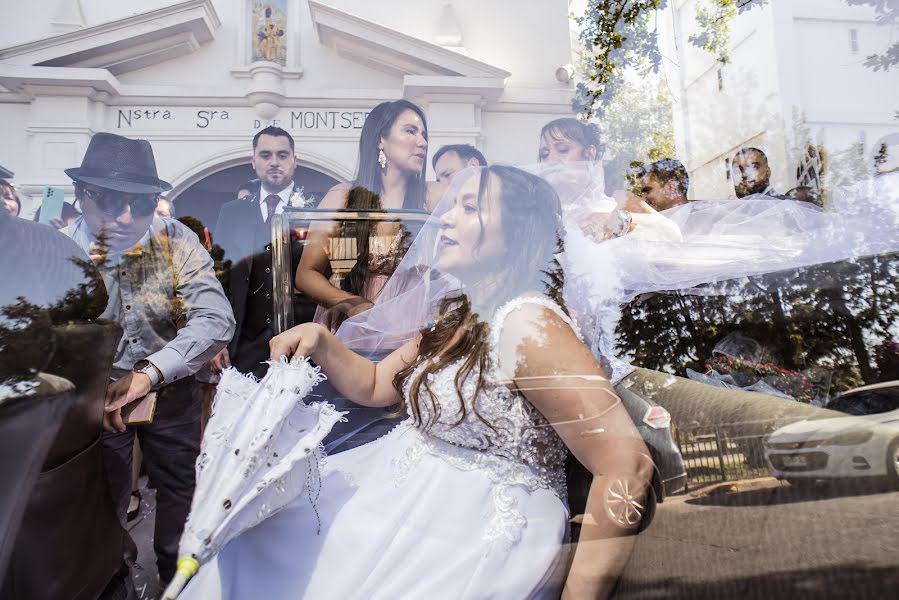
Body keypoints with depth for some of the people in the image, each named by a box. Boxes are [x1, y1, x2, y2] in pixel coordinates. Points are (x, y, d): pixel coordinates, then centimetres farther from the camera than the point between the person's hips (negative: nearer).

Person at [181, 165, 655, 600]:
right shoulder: (457, 316, 7)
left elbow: (628, 466, -26)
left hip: (477, 540, -8)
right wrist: (321, 342, -2)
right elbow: (374, 386, 17)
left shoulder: (528, 323, -23)